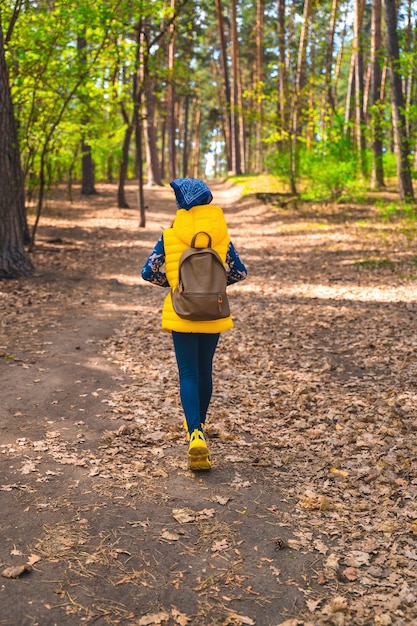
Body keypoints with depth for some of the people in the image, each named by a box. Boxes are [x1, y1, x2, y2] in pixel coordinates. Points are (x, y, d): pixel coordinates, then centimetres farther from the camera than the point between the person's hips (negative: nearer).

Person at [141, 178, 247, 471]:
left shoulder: (170, 236, -6)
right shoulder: (221, 236, -1)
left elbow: (148, 272, -9)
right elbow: (240, 273, 3)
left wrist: (170, 282, 9)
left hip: (182, 315, -2)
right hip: (213, 314, 2)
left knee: (188, 374, 0)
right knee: (205, 370, 18)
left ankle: (196, 434, -17)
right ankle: (199, 423, 36)